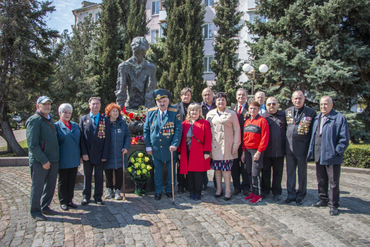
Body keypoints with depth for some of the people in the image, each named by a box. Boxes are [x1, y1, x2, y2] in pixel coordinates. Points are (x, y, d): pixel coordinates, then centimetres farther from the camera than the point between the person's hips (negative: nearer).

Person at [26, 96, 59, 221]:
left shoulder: (50, 119, 15)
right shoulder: (34, 120, -11)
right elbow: (32, 144, -17)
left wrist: (56, 157, 13)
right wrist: (43, 160, -18)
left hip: (53, 159, 8)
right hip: (39, 161, -8)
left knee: (50, 185, 14)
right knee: (37, 186, 4)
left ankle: (45, 207, 29)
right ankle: (35, 211, 17)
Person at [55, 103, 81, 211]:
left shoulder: (75, 125, 10)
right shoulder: (56, 126, -5)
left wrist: (80, 156, 11)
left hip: (74, 159, 5)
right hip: (63, 160, -5)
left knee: (72, 181, 11)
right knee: (63, 181, 8)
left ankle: (69, 200, 24)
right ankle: (63, 202, 21)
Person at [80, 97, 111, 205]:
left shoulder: (105, 120, 3)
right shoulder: (83, 119, 6)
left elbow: (107, 138, -1)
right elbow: (81, 137, 1)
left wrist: (105, 155, -8)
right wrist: (84, 153, -8)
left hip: (100, 154, 0)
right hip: (87, 154, 1)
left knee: (99, 176, 7)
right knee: (87, 176, 11)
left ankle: (98, 197, 19)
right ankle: (86, 197, 23)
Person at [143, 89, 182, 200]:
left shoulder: (175, 112, -7)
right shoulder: (151, 112, 0)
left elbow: (178, 129, -9)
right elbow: (146, 130, 5)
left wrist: (174, 144, -18)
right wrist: (148, 146, 1)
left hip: (170, 148, -2)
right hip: (155, 148, 2)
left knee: (171, 170, 10)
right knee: (158, 170, 12)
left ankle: (169, 190, 28)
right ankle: (158, 191, 26)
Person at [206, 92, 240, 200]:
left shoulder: (232, 114, 2)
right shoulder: (210, 114, 9)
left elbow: (237, 130, 1)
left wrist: (235, 146, -5)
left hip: (226, 146, -3)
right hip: (214, 146, 3)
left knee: (226, 168, -3)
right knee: (217, 168, 8)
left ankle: (228, 190, 10)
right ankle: (219, 189, 21)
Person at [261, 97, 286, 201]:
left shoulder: (283, 115, 7)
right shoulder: (263, 117, 2)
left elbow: (288, 130, 8)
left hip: (279, 150, 1)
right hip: (266, 150, -1)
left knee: (278, 172, 10)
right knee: (265, 171, 11)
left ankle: (276, 192, 23)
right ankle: (265, 190, 26)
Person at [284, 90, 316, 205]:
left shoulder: (311, 113, -4)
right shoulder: (287, 111, 8)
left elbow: (314, 131, -2)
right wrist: (285, 143, 8)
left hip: (302, 148, -3)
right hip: (289, 147, 4)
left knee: (302, 173, 9)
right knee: (290, 172, 10)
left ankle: (300, 196, 22)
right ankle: (291, 195, 22)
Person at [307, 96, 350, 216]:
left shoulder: (339, 118, -7)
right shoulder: (317, 118, 14)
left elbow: (344, 138, -10)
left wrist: (337, 151, -15)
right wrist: (311, 151, 9)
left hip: (332, 156, -6)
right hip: (318, 155, 6)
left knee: (333, 181, 3)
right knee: (321, 180, 16)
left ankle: (333, 205, 14)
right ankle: (323, 200, 31)